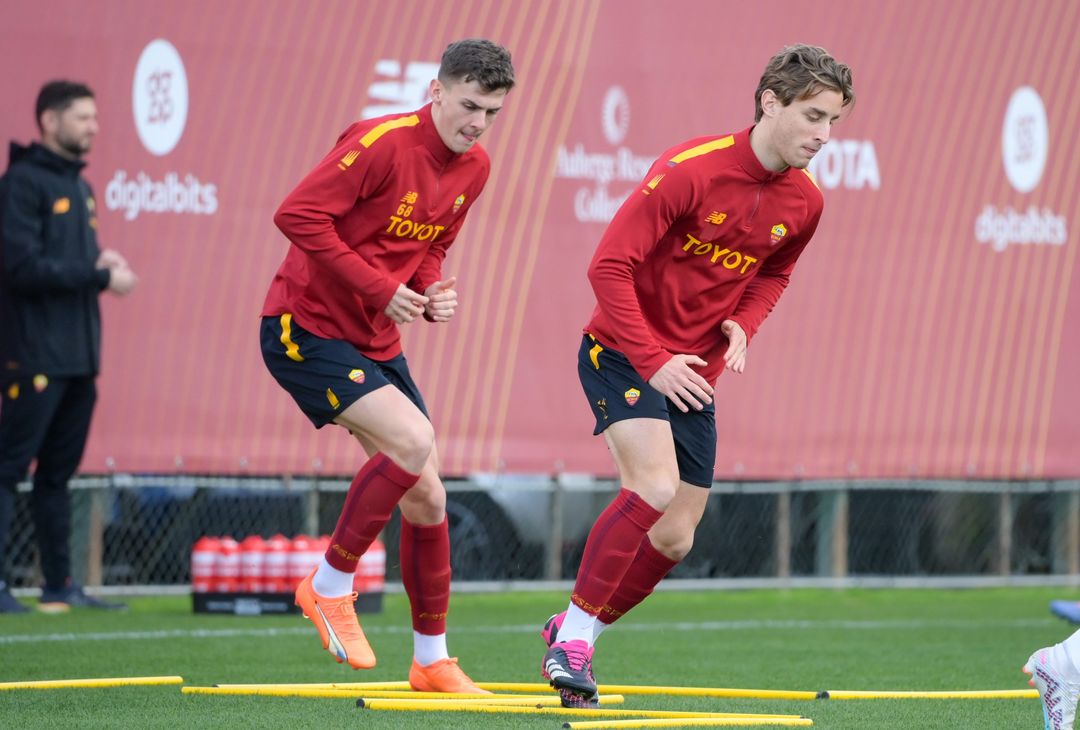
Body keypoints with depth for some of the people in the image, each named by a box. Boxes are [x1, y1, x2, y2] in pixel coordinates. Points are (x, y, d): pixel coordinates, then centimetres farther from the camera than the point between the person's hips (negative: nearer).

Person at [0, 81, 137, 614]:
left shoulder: (79, 186, 17)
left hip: (79, 354, 8)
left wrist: (101, 264, -1)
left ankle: (60, 585, 15)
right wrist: (99, 276, -16)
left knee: (59, 471, 12)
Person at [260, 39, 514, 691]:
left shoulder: (475, 168, 5)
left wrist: (433, 292, -4)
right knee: (413, 439, -26)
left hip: (377, 343, 8)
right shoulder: (384, 144, -20)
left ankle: (433, 661, 18)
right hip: (305, 328, -8)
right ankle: (330, 586, -8)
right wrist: (380, 288, -23)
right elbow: (298, 215, -23)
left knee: (426, 496, 5)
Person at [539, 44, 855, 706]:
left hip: (695, 374, 7)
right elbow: (610, 265, -20)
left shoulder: (805, 202, -2)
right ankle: (574, 634, -13)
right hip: (624, 352, -7)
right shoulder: (691, 169, -22)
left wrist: (743, 323, -4)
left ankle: (573, 634, 23)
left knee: (674, 539, 3)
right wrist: (652, 362, -23)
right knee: (655, 488, -26)